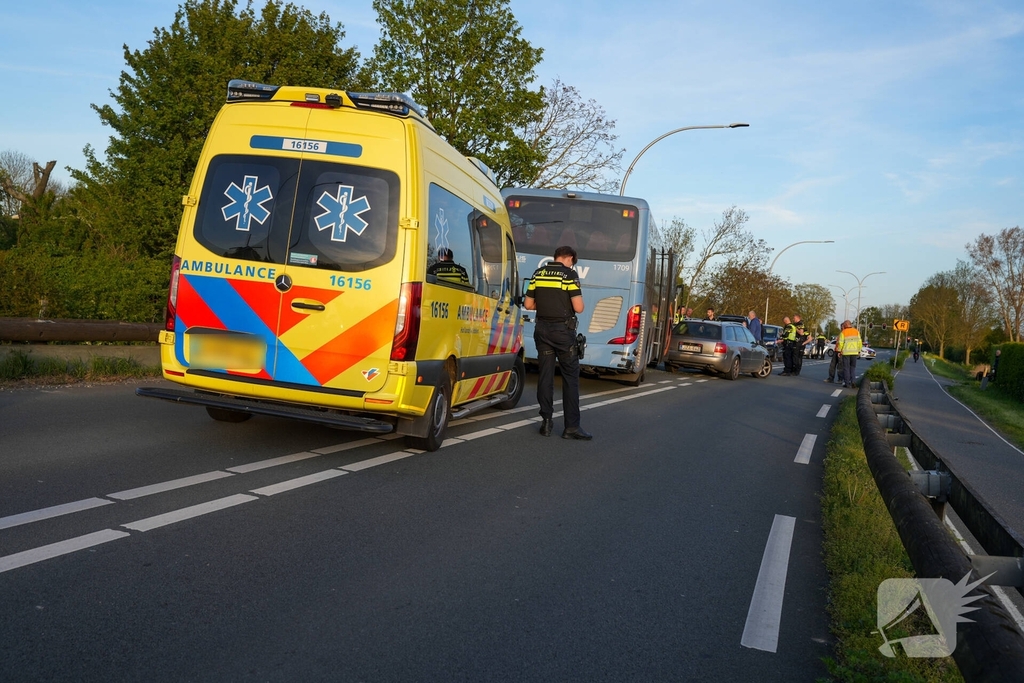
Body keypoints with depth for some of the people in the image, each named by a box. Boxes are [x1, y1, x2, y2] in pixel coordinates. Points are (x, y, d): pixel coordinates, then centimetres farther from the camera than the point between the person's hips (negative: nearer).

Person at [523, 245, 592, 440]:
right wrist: (564, 303, 7)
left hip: (542, 328, 5)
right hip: (563, 329, -5)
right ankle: (571, 426, -1)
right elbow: (578, 308, -13)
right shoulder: (570, 274, -9)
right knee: (570, 376, 1)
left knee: (545, 375, 9)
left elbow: (528, 304, 9)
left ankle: (546, 421, 12)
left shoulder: (538, 273, 6)